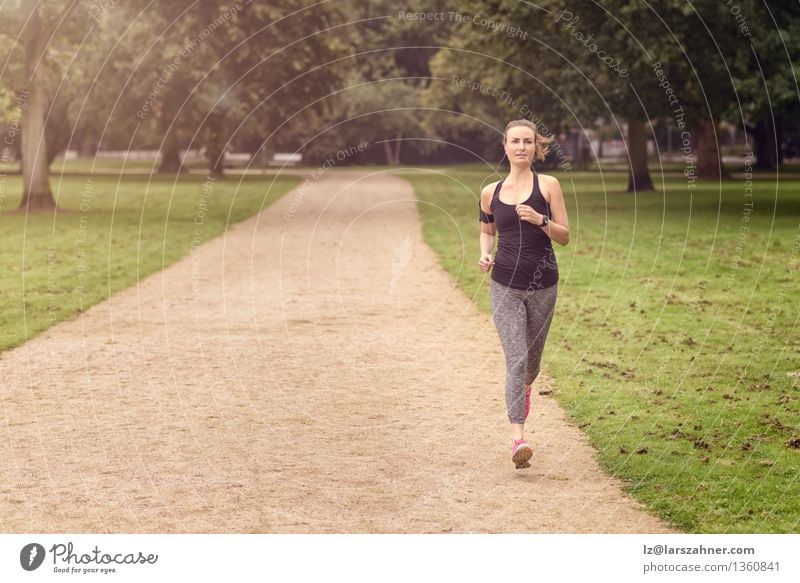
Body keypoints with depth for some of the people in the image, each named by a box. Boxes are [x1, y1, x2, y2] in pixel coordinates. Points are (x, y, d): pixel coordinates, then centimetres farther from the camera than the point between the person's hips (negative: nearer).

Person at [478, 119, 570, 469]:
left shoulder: (548, 186, -2)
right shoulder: (491, 193, 4)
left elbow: (565, 237, -3)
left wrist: (540, 219, -20)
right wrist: (485, 254, 0)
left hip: (543, 285, 0)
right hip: (505, 286, 0)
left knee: (532, 356, 17)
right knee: (516, 358, -12)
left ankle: (524, 389, 53)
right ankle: (518, 438, -18)